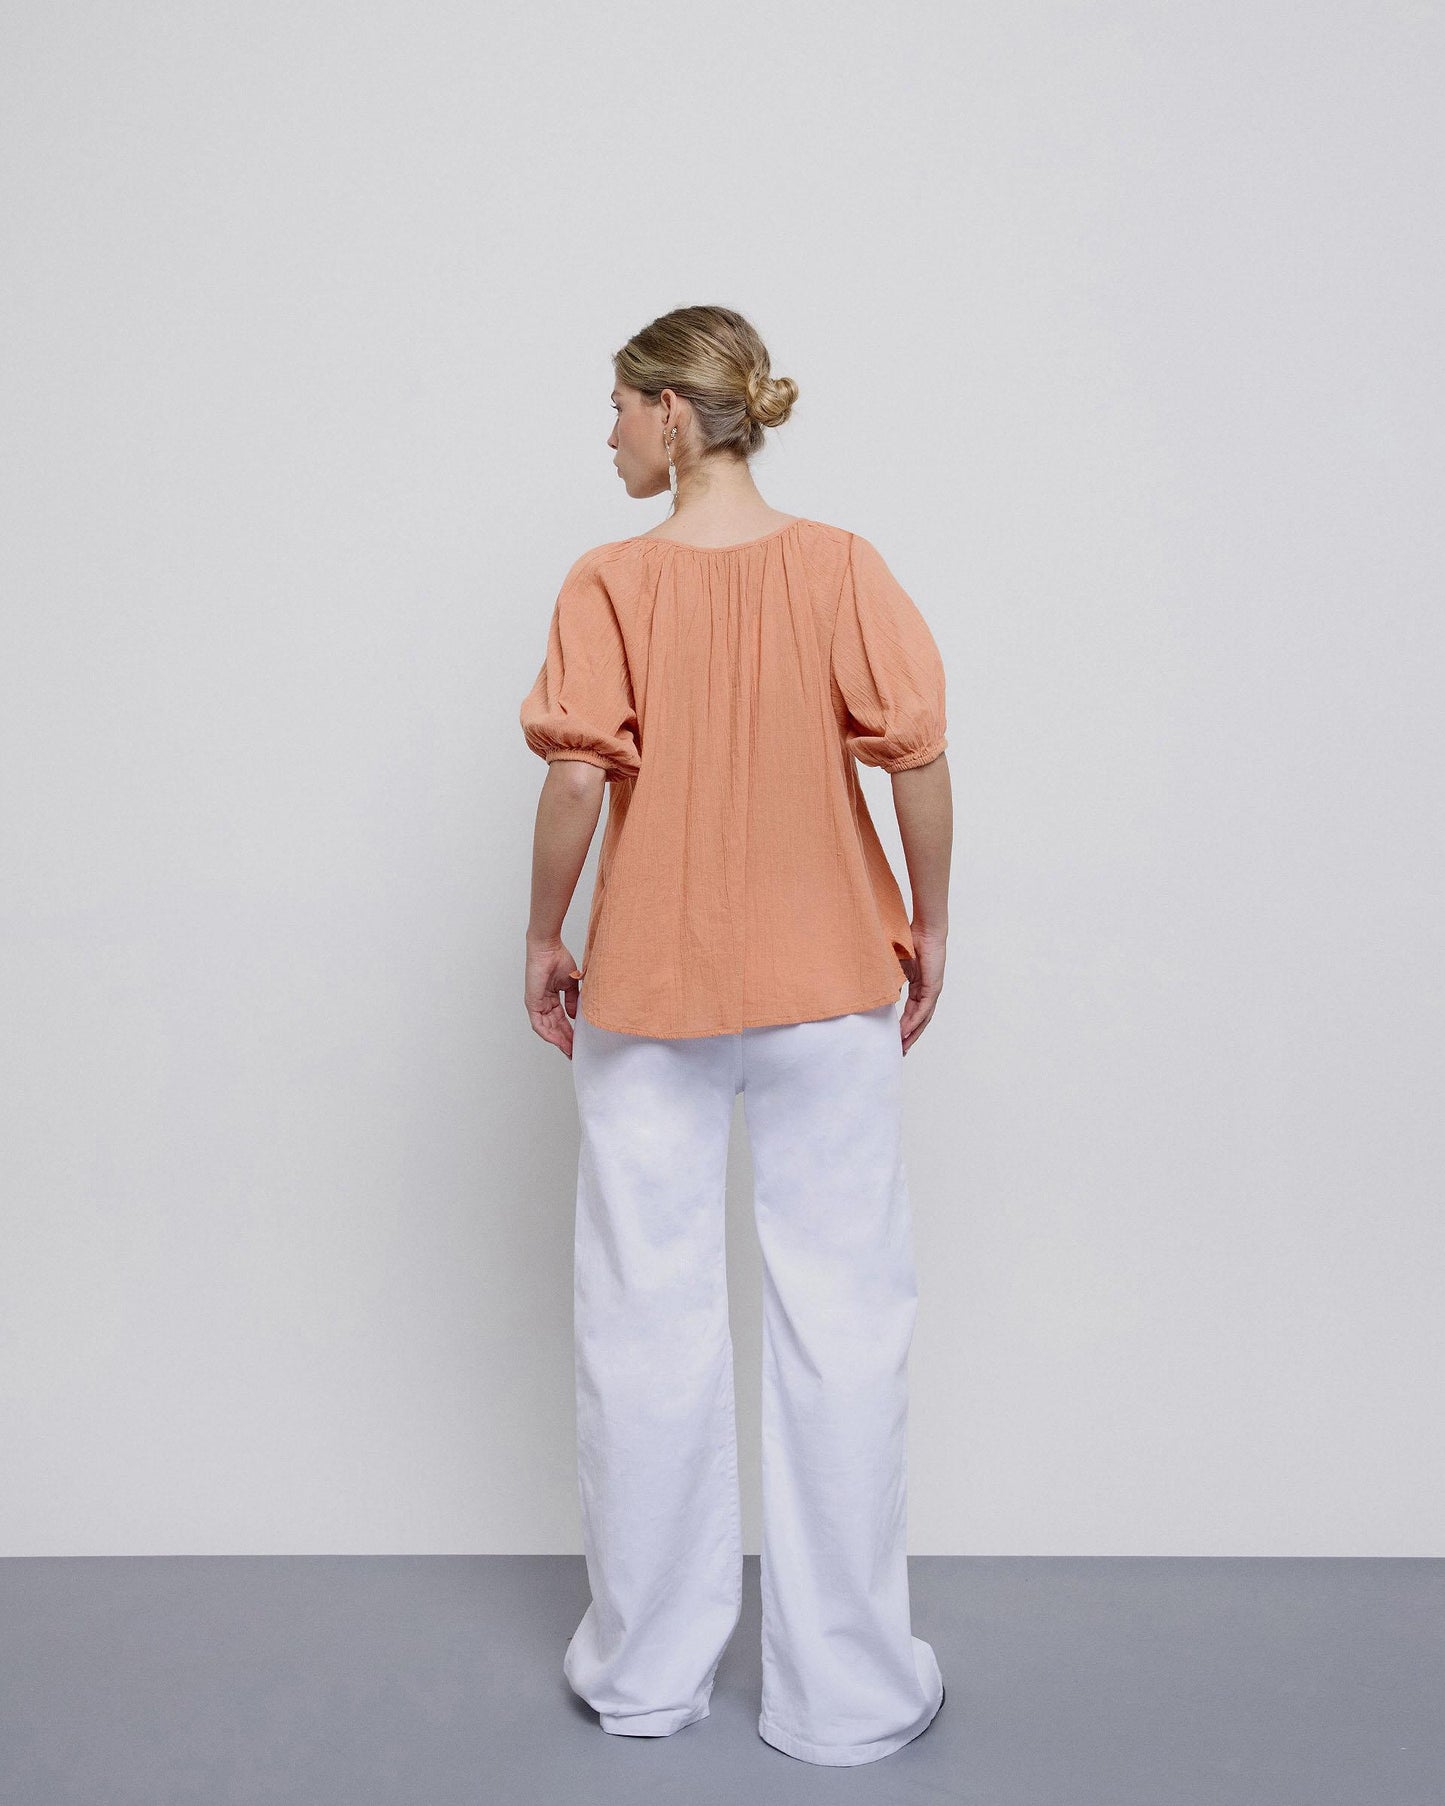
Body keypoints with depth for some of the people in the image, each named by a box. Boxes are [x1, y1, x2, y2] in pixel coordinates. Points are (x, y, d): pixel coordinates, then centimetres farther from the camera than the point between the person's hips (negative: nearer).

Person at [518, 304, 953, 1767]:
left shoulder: (610, 581, -6)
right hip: (831, 984, 1)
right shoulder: (839, 564, -2)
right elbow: (919, 759, -5)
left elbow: (578, 775, -12)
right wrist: (929, 925, 7)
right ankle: (845, 1689, 21)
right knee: (841, 1319, 9)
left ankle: (645, 1673, 28)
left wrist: (543, 938, 1)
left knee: (647, 1321, 12)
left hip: (648, 989, -1)